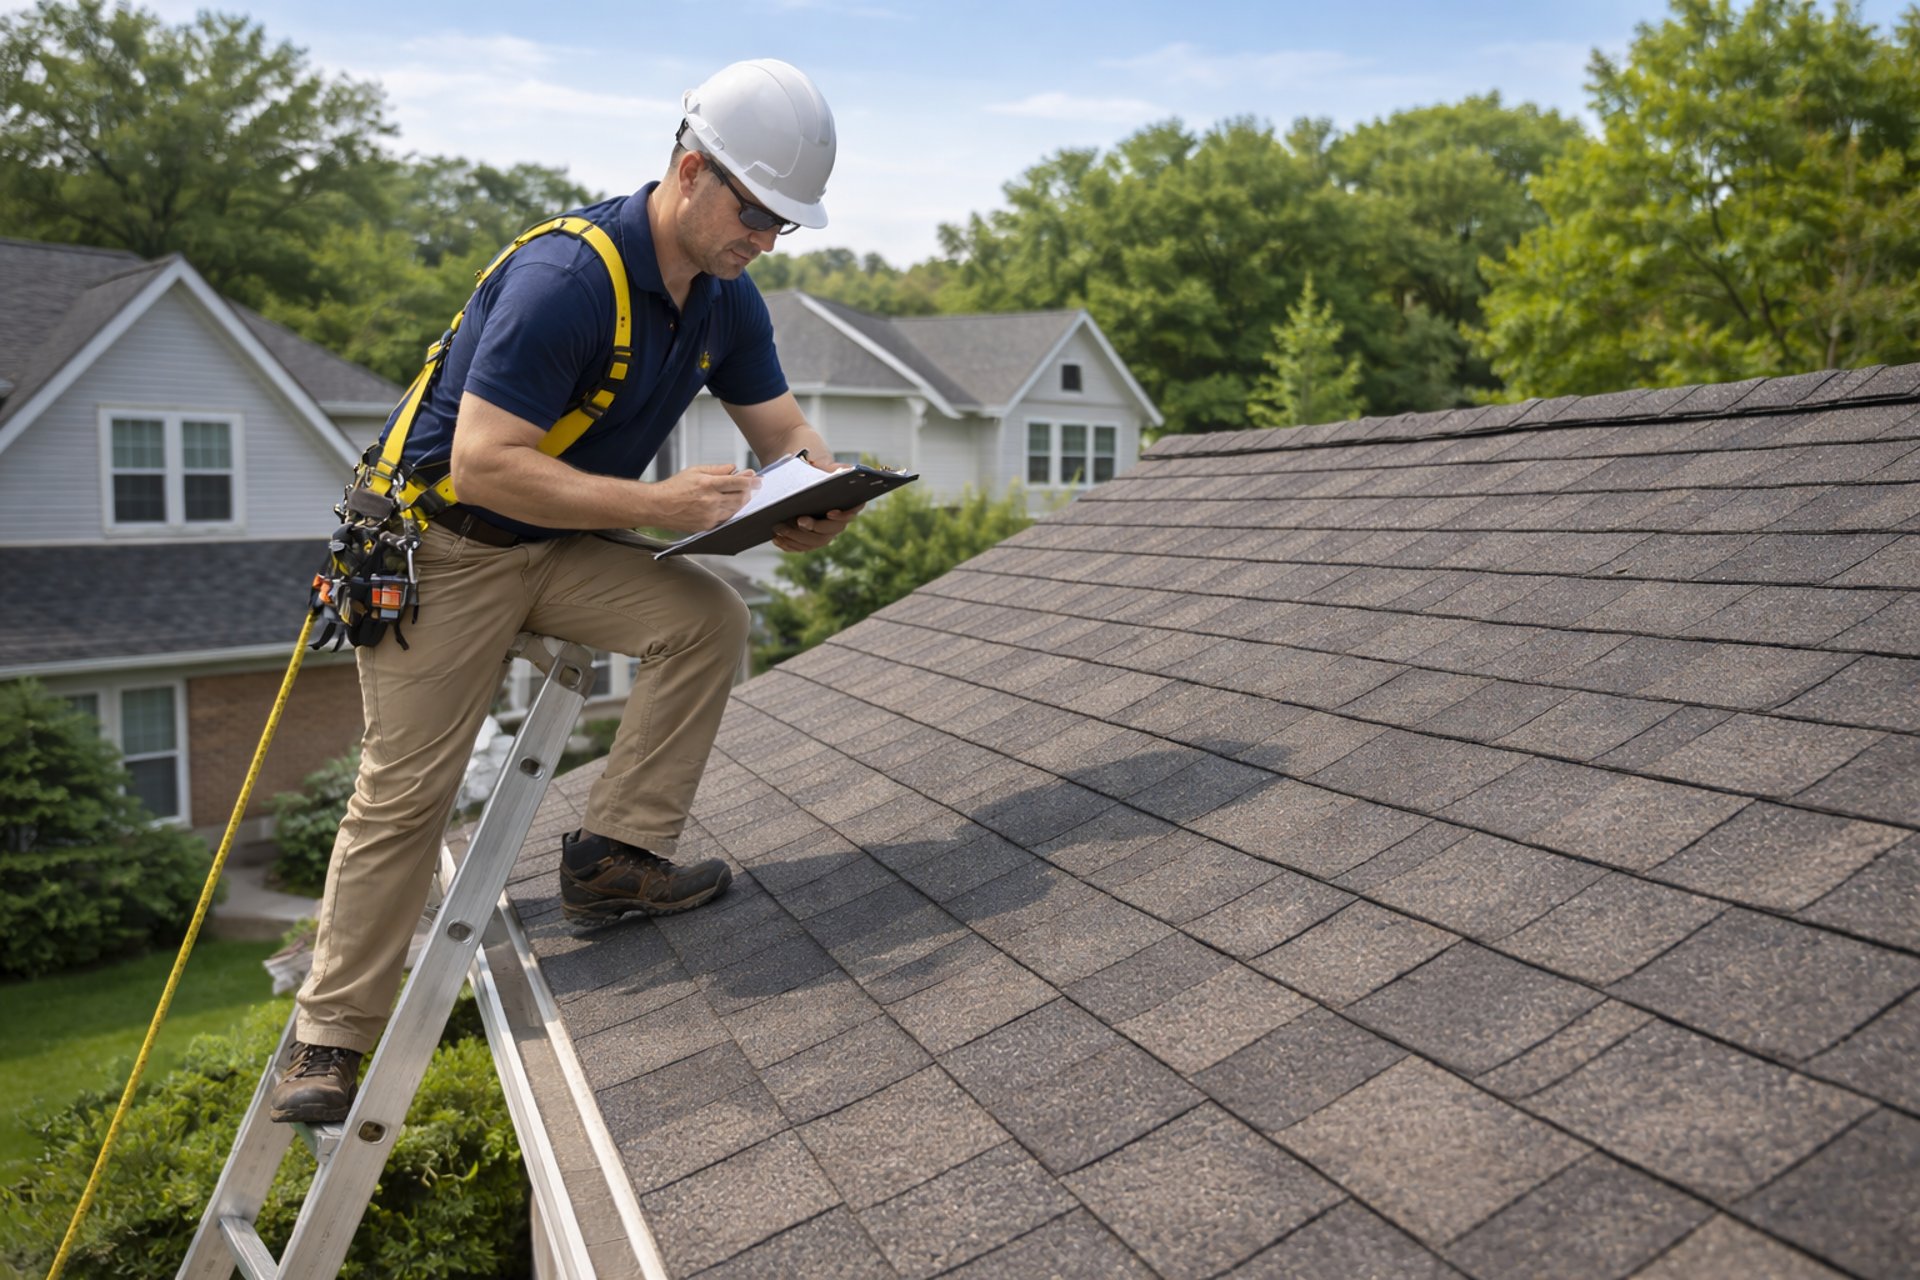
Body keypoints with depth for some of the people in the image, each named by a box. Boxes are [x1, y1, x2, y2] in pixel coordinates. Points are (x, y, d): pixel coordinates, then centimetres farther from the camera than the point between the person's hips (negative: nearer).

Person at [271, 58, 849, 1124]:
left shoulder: (725, 300, -2)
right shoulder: (567, 278, -27)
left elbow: (785, 433, 3)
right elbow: (484, 465, -31)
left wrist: (812, 503, -20)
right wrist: (658, 503, -34)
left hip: (562, 548, 7)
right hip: (444, 545, -6)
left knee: (707, 617, -17)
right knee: (404, 793, -3)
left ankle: (614, 854, -7)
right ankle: (329, 1036, 13)